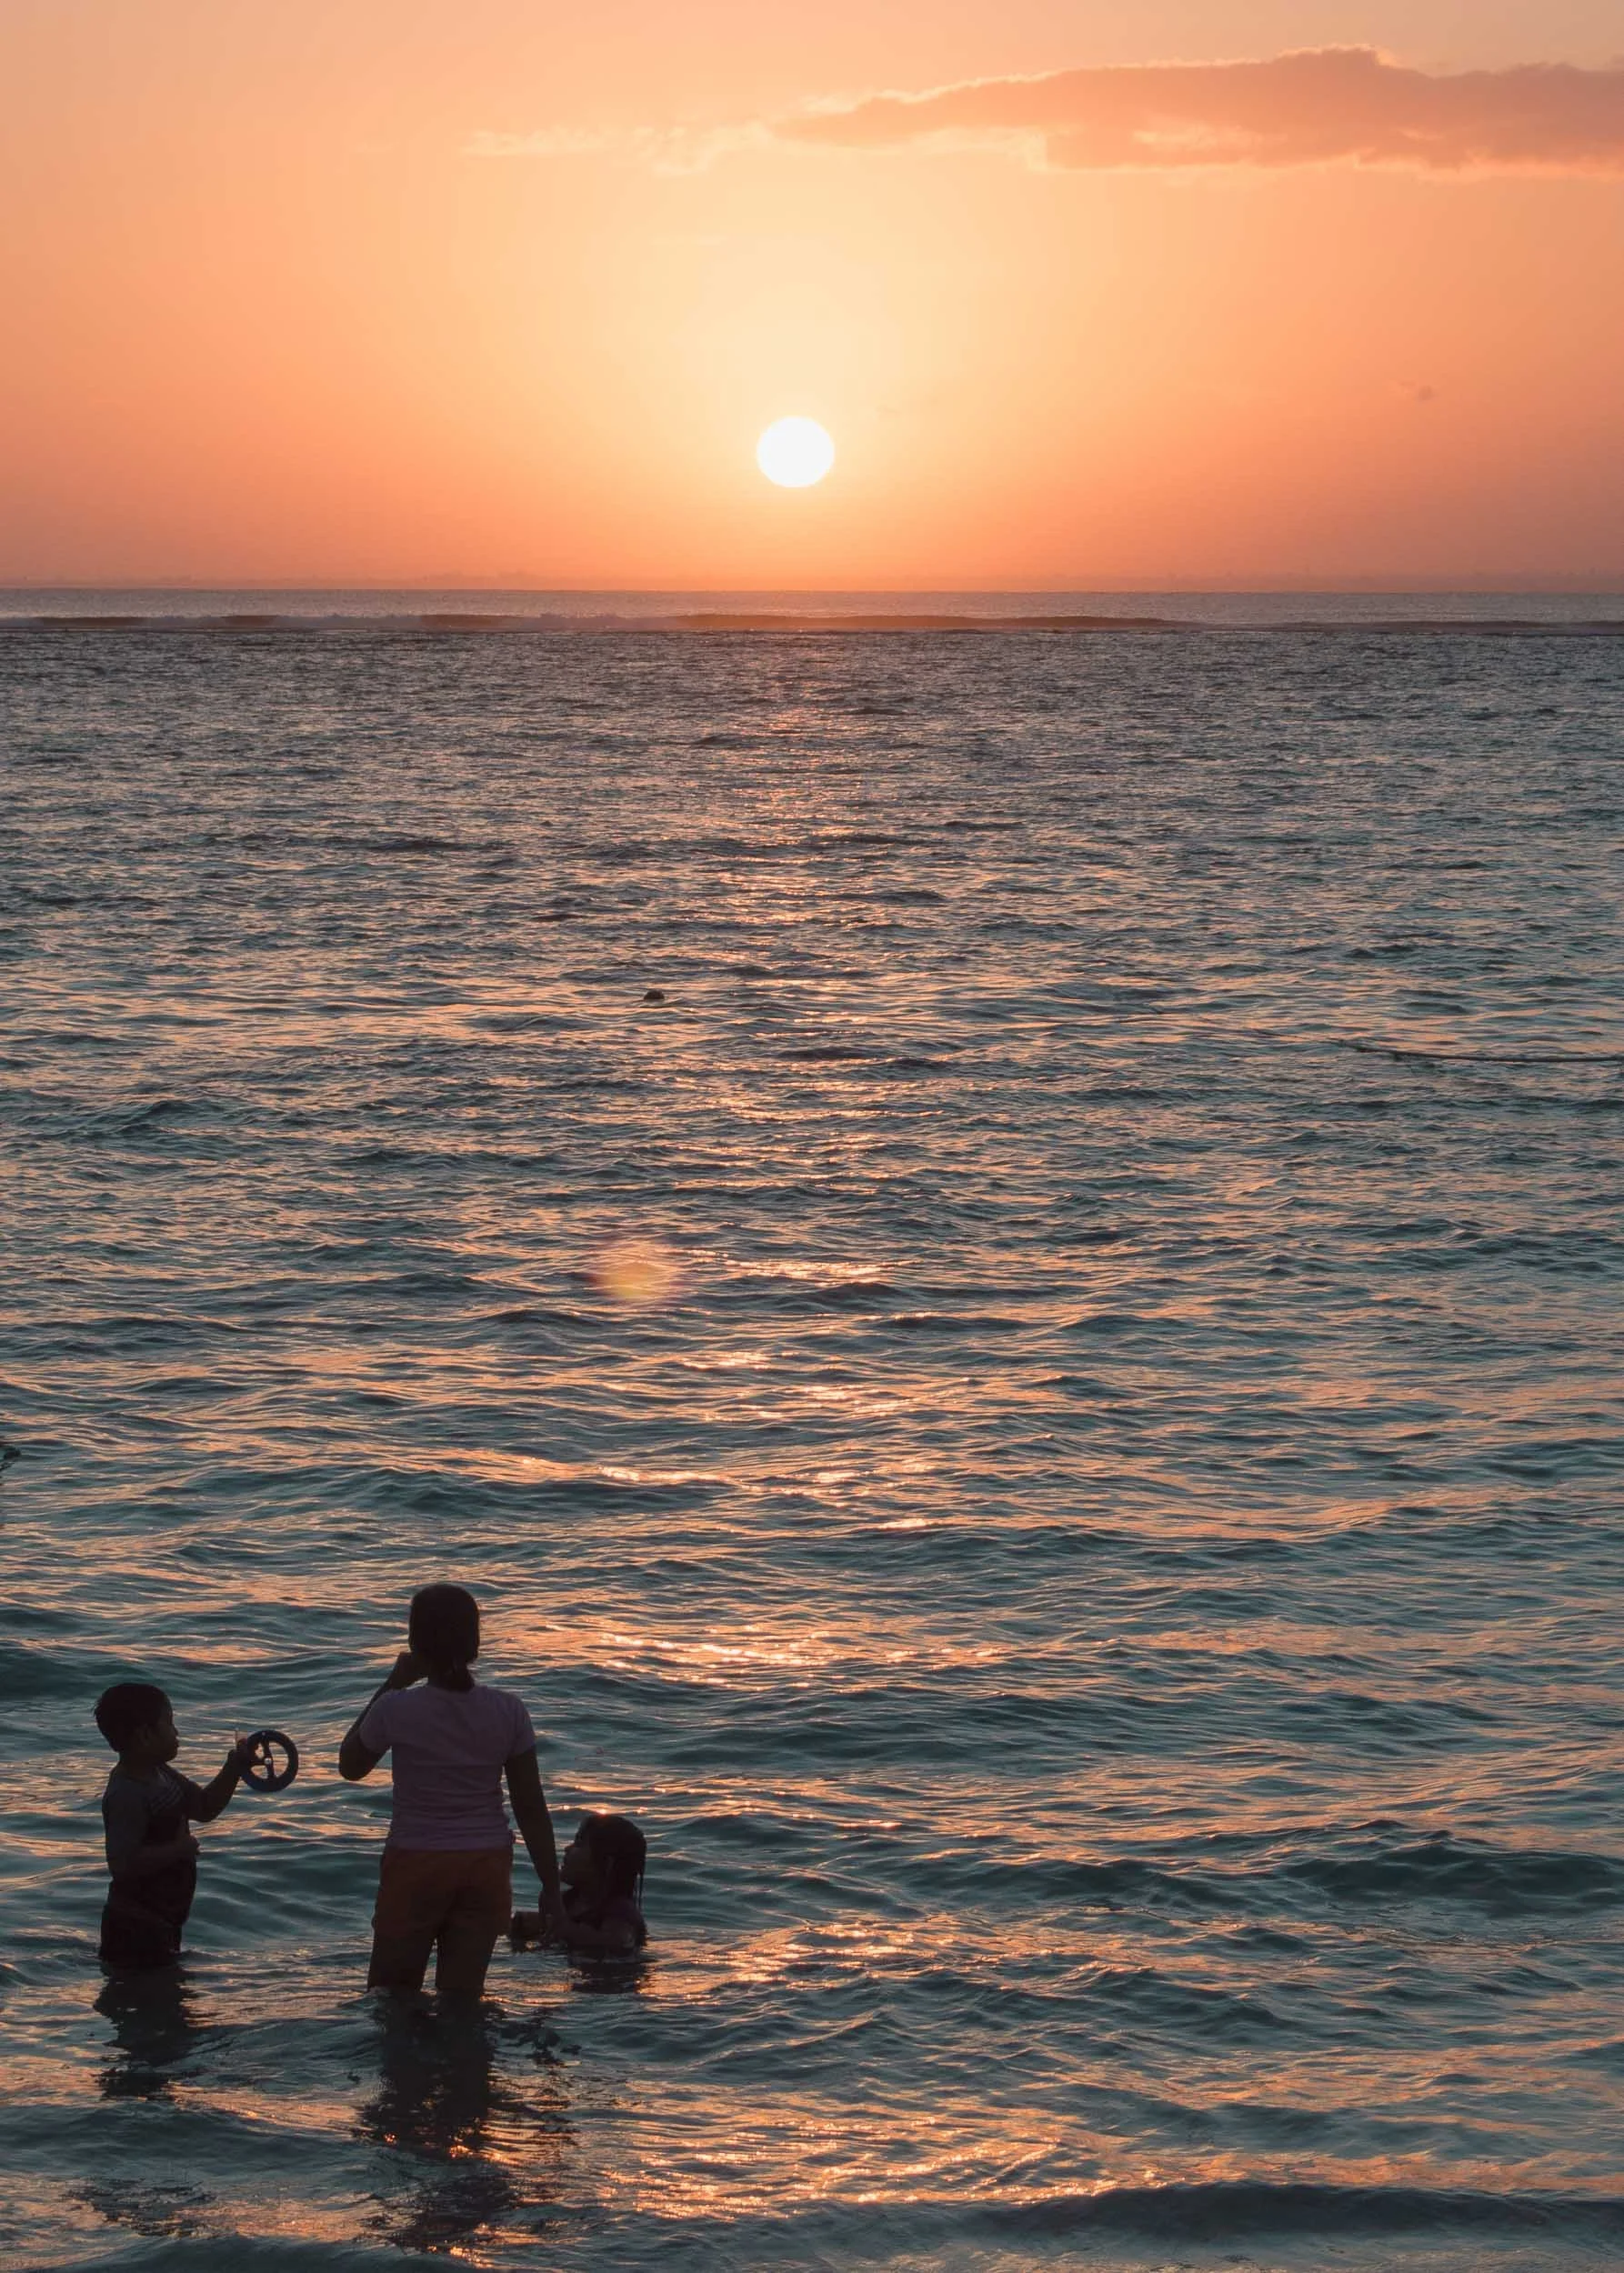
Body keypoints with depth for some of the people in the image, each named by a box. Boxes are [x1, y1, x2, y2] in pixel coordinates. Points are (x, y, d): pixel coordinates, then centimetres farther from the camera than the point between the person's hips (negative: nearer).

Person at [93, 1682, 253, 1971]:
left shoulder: (160, 1775, 6)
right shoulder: (126, 1796, -26)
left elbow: (205, 1808, 18)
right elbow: (122, 1865, -33)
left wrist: (234, 1768, 5)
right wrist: (178, 1849, -24)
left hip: (162, 1922, 10)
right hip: (136, 1928, -10)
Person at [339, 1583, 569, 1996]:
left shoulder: (396, 1710, -13)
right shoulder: (507, 1712, -5)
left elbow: (350, 1767, 8)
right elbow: (531, 1808, -2)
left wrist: (391, 1685, 6)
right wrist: (551, 1888, 6)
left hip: (415, 1867, -3)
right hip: (486, 1868, 3)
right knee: (463, 1996, 9)